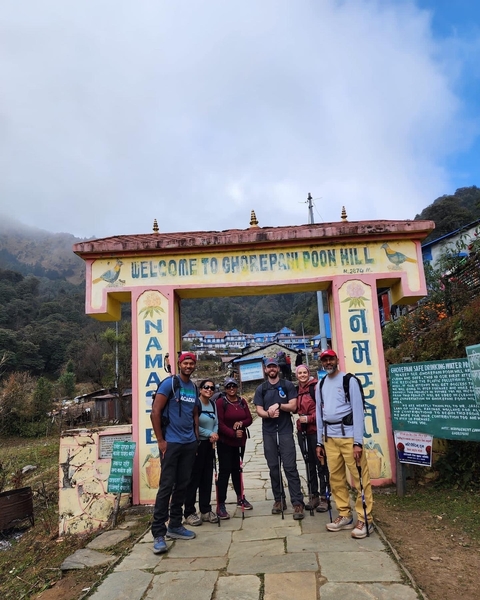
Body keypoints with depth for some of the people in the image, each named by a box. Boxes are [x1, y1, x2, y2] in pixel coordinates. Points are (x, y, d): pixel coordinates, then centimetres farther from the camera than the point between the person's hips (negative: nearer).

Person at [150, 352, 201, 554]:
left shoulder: (194, 388, 10)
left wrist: (196, 438, 11)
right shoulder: (169, 383, -9)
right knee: (166, 486, -4)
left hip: (190, 444, 6)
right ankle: (158, 534, 5)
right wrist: (160, 441, -13)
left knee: (182, 485, 12)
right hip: (171, 443, -6)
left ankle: (175, 526, 26)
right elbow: (155, 412, -12)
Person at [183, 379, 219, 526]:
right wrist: (209, 434, -13)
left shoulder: (213, 404, 8)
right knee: (194, 478, -1)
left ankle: (205, 510, 22)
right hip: (196, 444, -7)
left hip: (209, 445, 7)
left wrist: (214, 435, -11)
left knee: (207, 478, 11)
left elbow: (216, 423, 8)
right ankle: (189, 512, 10)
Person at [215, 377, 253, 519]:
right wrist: (233, 433, -23)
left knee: (237, 469, 16)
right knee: (224, 471, -4)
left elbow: (249, 419, 6)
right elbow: (219, 423, -15)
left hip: (240, 442, 5)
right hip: (225, 442, -5)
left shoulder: (242, 401, 6)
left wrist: (241, 423, -14)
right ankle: (221, 505, 2)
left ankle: (240, 498, 31)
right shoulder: (220, 402, -10)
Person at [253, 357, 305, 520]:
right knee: (273, 467, 7)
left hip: (285, 431, -2)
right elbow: (259, 410, 3)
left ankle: (297, 503, -3)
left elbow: (293, 406, -2)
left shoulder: (288, 385, 4)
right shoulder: (261, 389, 9)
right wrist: (269, 414, -17)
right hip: (268, 432, 3)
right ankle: (279, 499, 17)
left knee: (290, 467, -6)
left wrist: (278, 405, -16)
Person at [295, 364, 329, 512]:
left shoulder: (316, 386, -9)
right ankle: (313, 496, 22)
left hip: (316, 429, -6)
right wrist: (301, 419, 9)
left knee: (321, 464, 1)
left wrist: (310, 418, -17)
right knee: (309, 464, 13)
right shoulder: (297, 390, 12)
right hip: (302, 431, 7)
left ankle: (324, 498, 10)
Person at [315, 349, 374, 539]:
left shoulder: (349, 380, -6)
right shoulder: (320, 385, 13)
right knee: (336, 477, 10)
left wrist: (358, 442, -14)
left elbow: (358, 411, -10)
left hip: (348, 434, -6)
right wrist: (319, 442, 14)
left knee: (359, 477, -2)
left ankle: (365, 519, 10)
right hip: (329, 437, 6)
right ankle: (345, 515, 23)